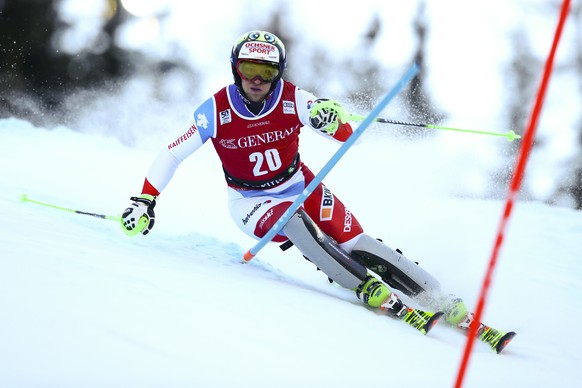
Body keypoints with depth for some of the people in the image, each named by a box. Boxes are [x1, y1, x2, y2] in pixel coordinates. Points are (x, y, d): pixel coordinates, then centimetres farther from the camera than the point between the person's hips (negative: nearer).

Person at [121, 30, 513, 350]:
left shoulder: (293, 99, -18)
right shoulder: (216, 111, -18)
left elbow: (347, 133, -23)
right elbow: (171, 156, -10)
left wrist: (334, 120, -46)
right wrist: (144, 202, -16)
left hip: (300, 186, 1)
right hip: (252, 202, -1)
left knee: (355, 242, -15)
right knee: (296, 224, -33)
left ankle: (442, 302, -13)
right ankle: (373, 292, -31)